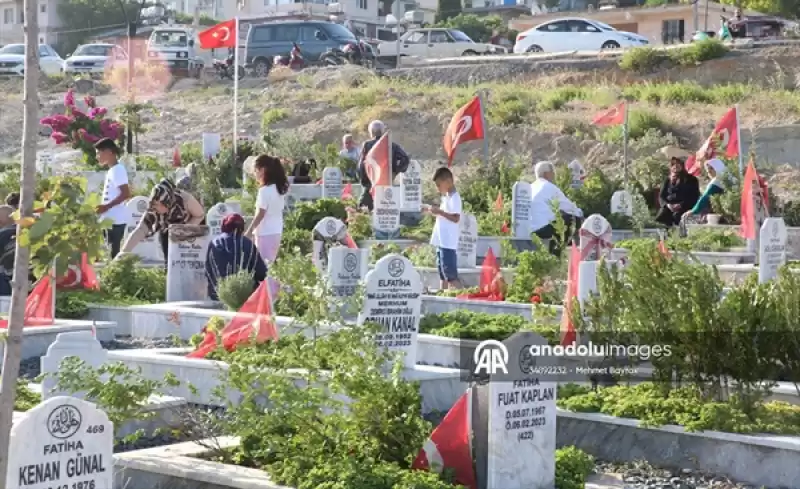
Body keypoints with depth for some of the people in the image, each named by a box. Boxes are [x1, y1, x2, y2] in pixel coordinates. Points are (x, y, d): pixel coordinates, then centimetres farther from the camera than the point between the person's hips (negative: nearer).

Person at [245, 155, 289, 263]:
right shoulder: (279, 188, 9)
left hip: (266, 233, -9)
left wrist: (248, 232, -9)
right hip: (276, 232, 9)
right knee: (270, 263, 13)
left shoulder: (265, 190, -16)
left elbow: (260, 214, -15)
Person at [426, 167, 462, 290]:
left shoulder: (454, 197, -12)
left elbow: (456, 218, -22)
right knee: (443, 275, 12)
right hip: (441, 242, 10)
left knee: (451, 275, -11)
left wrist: (439, 211, -22)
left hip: (448, 243, -10)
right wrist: (435, 211, 11)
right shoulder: (446, 197, 17)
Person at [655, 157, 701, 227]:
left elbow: (695, 197, 5)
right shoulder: (668, 180, 23)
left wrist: (681, 205, -12)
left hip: (684, 207, -3)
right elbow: (661, 196, 16)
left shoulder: (691, 179, 14)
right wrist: (667, 204, -8)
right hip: (669, 207, 3)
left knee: (676, 216, -37)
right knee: (659, 218, -29)